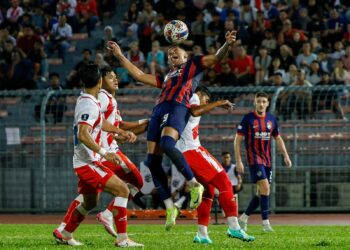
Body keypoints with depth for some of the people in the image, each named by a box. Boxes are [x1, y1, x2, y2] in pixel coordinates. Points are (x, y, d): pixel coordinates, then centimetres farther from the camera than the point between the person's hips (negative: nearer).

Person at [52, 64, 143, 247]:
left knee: (90, 202, 24)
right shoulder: (89, 105, -20)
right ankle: (122, 239, -17)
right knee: (122, 190, -15)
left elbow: (100, 123, 28)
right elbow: (83, 135, -31)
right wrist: (104, 153, -35)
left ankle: (64, 235, 35)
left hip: (85, 162, 10)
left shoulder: (84, 100, 11)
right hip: (88, 163, -10)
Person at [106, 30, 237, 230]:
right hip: (160, 110, 7)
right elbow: (139, 75, 39)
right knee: (152, 161, -6)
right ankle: (170, 207, -4)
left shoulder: (194, 64, 21)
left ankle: (194, 185, -21)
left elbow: (216, 58, 9)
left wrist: (227, 45, -12)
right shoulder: (166, 77, 35)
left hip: (178, 108, -7)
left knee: (167, 144, -33)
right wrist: (120, 56, 40)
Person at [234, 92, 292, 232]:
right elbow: (238, 140, -4)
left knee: (262, 193, 7)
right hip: (254, 159, -6)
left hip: (267, 160, 6)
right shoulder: (248, 119, -5)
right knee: (265, 188, -18)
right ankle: (266, 223, -16)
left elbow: (278, 139, 17)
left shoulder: (271, 119, 9)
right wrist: (238, 161, -10)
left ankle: (244, 218, 22)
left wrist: (285, 156, 5)